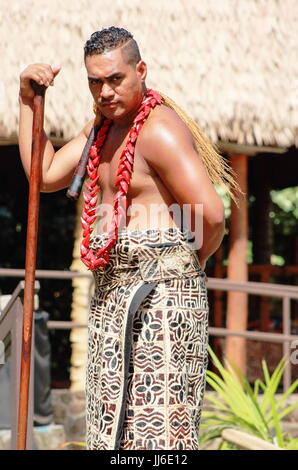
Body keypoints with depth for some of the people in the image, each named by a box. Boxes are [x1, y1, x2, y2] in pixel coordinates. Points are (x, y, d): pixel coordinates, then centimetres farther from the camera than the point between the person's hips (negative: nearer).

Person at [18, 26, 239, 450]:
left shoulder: (159, 130, -16)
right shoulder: (105, 124, 14)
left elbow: (212, 216, -22)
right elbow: (47, 175, 15)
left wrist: (190, 263, -4)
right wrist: (27, 100, 10)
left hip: (162, 291, -9)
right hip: (111, 292, 9)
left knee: (159, 421, -9)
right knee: (111, 424, 11)